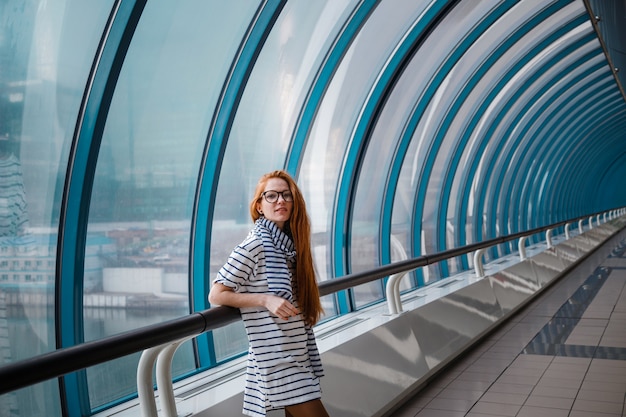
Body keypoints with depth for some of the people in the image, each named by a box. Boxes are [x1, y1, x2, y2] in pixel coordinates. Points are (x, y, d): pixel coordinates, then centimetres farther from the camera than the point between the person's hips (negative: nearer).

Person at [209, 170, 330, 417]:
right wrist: (265, 299, -22)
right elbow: (216, 295, -14)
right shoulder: (254, 246, -15)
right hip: (276, 355, -8)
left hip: (295, 351, 8)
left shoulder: (288, 242, 8)